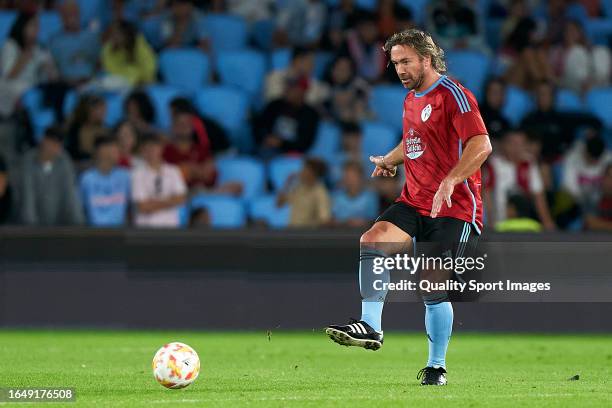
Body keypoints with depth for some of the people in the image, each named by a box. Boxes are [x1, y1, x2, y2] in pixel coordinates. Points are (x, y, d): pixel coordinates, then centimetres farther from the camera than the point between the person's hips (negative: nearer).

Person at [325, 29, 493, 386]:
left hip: (455, 208, -7)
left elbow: (481, 145, -24)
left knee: (434, 289, -6)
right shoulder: (411, 100, 15)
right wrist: (390, 160, 26)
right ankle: (370, 326, -25)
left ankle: (437, 367, 10)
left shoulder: (453, 95, -11)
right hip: (414, 202, 7)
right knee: (373, 240, -21)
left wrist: (450, 181, -34)